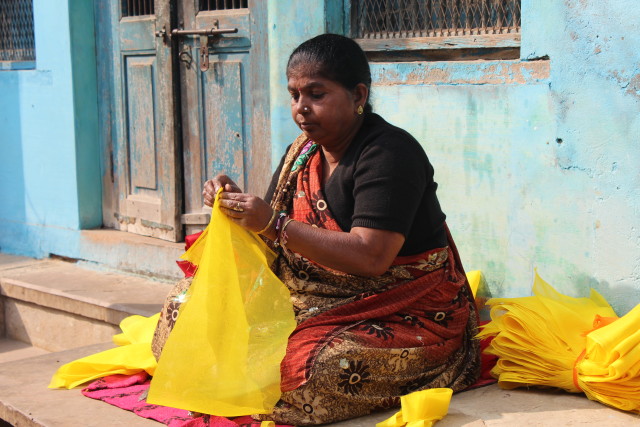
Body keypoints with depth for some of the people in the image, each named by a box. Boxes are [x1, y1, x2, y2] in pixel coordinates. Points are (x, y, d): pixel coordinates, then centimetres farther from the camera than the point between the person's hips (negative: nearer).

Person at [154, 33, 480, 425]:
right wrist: (240, 205, -9)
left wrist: (274, 225, -27)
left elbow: (370, 258, -26)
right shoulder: (304, 151, 10)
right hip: (316, 305, 7)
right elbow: (277, 244, 11)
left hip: (406, 318, -7)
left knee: (324, 367, -35)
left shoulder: (389, 154, -15)